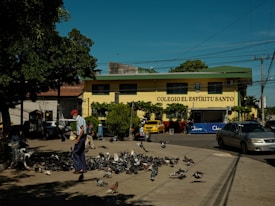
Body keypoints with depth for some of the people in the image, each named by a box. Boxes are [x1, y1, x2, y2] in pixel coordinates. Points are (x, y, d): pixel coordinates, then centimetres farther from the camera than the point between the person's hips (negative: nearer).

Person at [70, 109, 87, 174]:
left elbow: (82, 130, -23)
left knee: (75, 153, -6)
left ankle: (78, 168, -6)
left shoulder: (79, 119, -15)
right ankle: (84, 168, 14)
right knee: (81, 153, 12)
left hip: (80, 137, -10)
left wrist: (77, 139, -23)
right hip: (82, 137, 10)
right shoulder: (81, 119, 16)